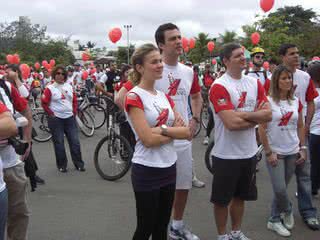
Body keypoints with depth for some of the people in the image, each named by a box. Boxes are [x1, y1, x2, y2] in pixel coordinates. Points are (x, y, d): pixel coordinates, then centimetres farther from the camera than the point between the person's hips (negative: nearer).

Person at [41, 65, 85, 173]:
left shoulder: (69, 87, 8)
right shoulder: (50, 88, -4)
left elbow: (75, 100, 15)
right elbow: (44, 103, -3)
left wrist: (74, 112, 7)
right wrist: (51, 114, -7)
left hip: (70, 118, 3)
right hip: (56, 119, -3)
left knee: (75, 142, 3)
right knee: (59, 143, 3)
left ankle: (79, 164, 13)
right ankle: (62, 165, 15)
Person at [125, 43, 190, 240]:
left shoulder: (164, 96, 8)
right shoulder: (134, 97, -13)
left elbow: (186, 132, 0)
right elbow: (148, 139, -21)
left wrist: (162, 130, -17)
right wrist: (175, 132, -7)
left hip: (169, 167, 7)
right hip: (147, 170, -7)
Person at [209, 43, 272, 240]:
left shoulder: (255, 83, 5)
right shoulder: (219, 86, -16)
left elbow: (268, 114, -4)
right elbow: (231, 123, -25)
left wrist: (242, 115, -17)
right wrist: (256, 116, -10)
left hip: (249, 152, 6)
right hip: (226, 154, -6)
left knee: (240, 196, 20)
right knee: (222, 199, 9)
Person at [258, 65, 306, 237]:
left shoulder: (296, 101, 6)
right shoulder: (268, 101, -9)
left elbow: (300, 126, 12)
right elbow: (262, 129, -9)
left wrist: (303, 148, 6)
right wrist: (268, 152, -10)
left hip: (292, 152, 4)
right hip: (275, 152, -4)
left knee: (281, 189, 10)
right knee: (280, 189, -8)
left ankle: (274, 220, 26)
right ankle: (287, 210, 23)